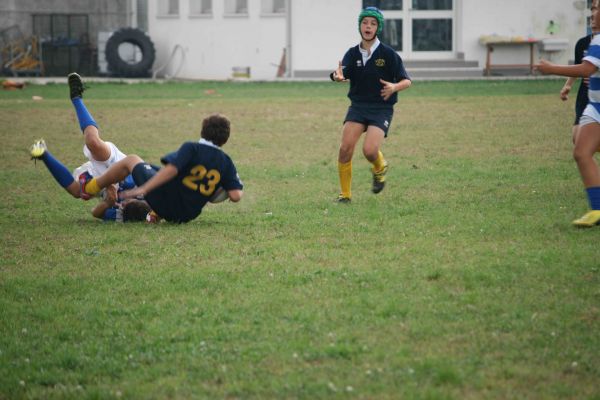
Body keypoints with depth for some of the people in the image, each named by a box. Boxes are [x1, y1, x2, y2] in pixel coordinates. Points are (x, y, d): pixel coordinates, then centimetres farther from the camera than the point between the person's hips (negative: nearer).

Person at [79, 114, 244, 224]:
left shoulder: (191, 148, -14)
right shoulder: (225, 162, -3)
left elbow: (171, 169, -26)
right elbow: (235, 196, -9)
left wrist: (144, 189, -27)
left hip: (163, 201, -4)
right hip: (187, 215, 4)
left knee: (131, 160, 17)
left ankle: (90, 187, 31)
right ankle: (155, 216, 31)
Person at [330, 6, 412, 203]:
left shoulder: (388, 54, -6)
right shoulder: (352, 53, 3)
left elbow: (407, 81, -3)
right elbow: (343, 74, -12)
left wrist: (395, 87, -25)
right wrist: (338, 76, -37)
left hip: (382, 109, -3)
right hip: (358, 106, 3)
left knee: (369, 150, -21)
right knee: (345, 148, -13)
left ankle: (379, 168, 17)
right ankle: (345, 194, 3)